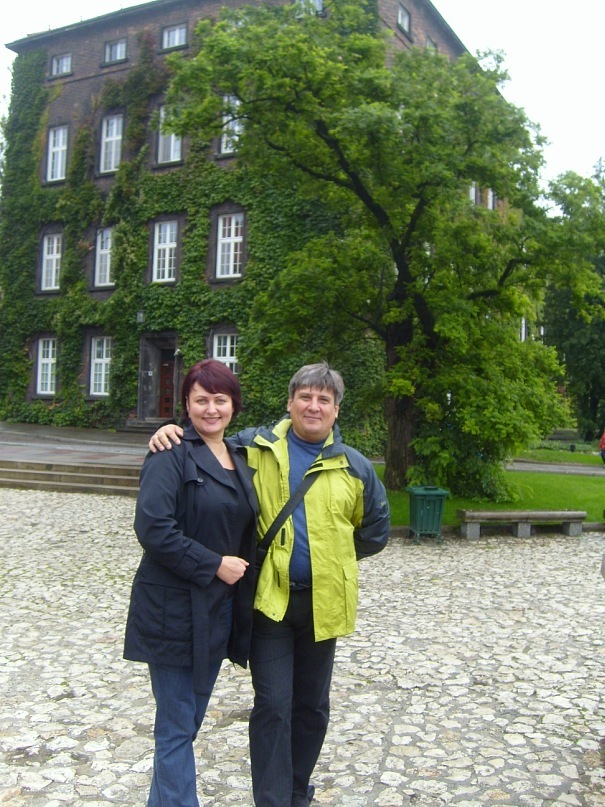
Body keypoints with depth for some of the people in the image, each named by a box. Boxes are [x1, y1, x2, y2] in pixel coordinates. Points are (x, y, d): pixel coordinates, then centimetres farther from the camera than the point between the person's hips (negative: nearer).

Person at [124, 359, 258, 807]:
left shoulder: (239, 460, 12)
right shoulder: (172, 455, -12)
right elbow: (153, 528, -23)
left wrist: (241, 565, 8)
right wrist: (214, 565, -19)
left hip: (218, 613, 8)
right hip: (176, 613, -8)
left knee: (189, 719, 19)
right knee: (178, 727, 2)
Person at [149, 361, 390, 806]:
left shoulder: (355, 466, 1)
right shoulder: (254, 447, -3)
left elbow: (375, 531, 12)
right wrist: (170, 435, -12)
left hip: (323, 601, 3)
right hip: (270, 597, -2)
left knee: (312, 706, 17)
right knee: (273, 706, -1)